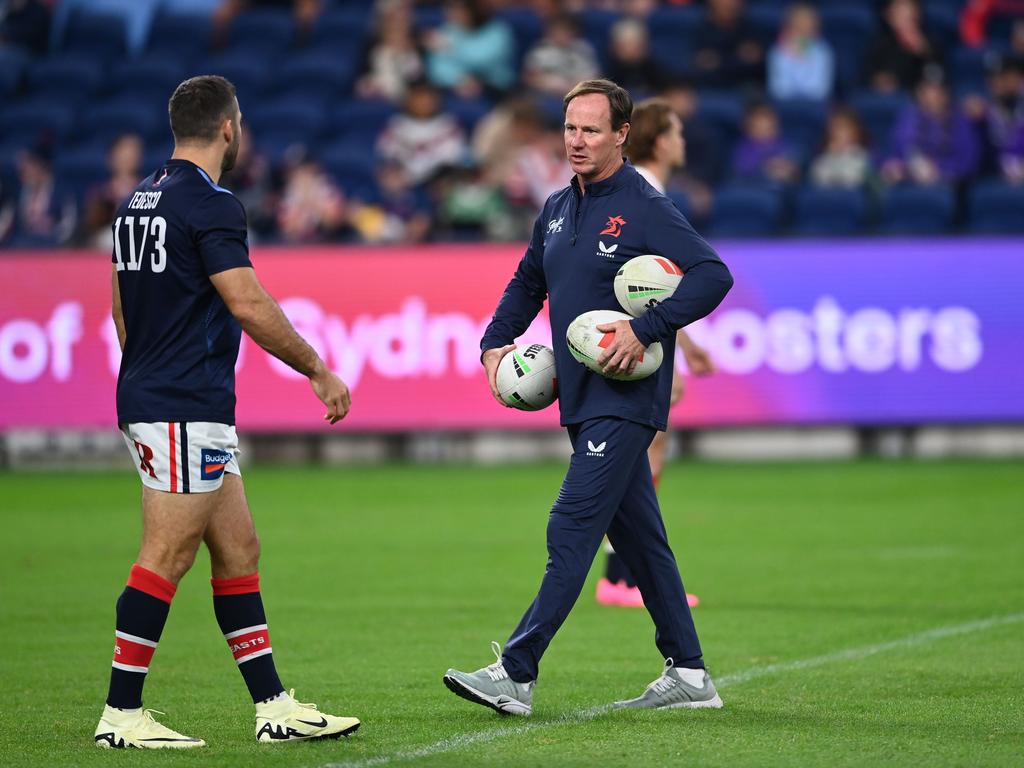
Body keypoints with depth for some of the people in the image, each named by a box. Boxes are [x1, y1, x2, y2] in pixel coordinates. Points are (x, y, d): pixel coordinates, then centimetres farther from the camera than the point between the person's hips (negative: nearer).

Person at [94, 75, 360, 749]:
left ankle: (274, 707, 12)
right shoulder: (210, 204, -14)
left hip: (149, 399, 10)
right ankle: (122, 714, -6)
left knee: (238, 552, 11)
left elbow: (121, 308, 21)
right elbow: (250, 307, -19)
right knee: (166, 560, -8)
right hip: (186, 411, -10)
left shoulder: (139, 201, 15)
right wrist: (321, 372, -10)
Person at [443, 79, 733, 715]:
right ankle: (689, 674, 18)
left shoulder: (645, 209, -11)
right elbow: (527, 284, 27)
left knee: (572, 531, -12)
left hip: (624, 403, -9)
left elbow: (714, 275, -19)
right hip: (583, 401, 9)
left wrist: (645, 330, -26)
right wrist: (496, 344, 11)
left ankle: (516, 674, -14)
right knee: (639, 540, 12)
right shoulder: (557, 210, 13)